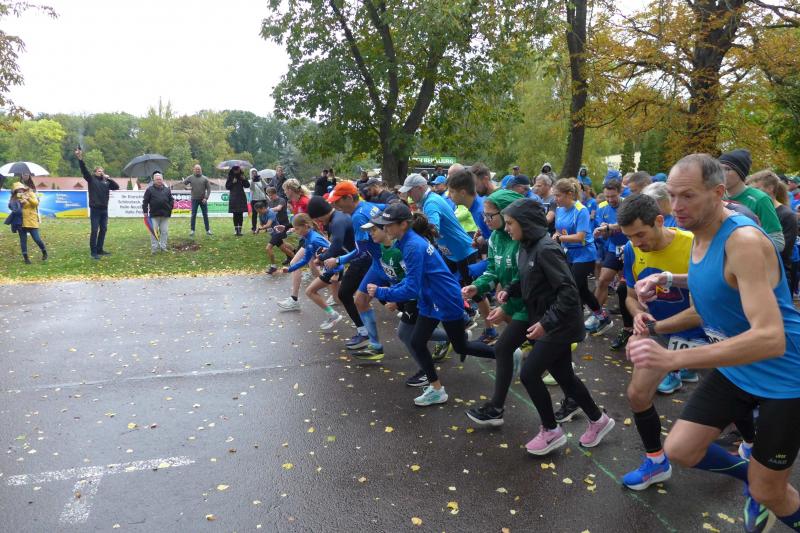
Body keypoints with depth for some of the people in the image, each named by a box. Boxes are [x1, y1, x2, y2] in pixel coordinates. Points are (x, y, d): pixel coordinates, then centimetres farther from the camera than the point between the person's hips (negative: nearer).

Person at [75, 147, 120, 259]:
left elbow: (117, 187, 3)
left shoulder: (106, 182, 12)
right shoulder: (91, 179, 1)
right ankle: (93, 252, 0)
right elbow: (84, 170, -13)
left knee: (103, 230, 10)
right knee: (94, 231, -4)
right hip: (95, 209, -5)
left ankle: (100, 250, 21)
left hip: (104, 209, 5)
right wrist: (80, 159, -27)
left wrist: (108, 178, -4)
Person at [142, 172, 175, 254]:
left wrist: (170, 208, 4)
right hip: (154, 215, -3)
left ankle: (163, 247, 15)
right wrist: (145, 211, -4)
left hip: (165, 215, 3)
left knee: (165, 231, 5)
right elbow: (145, 201, 1)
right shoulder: (150, 190, 2)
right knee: (154, 231, -1)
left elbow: (171, 200, 16)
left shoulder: (167, 189, 11)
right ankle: (154, 248, 6)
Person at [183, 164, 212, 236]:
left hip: (203, 200, 0)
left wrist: (206, 198, -9)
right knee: (193, 215, 2)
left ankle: (208, 230, 11)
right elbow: (183, 183, 14)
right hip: (194, 199, 0)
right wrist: (186, 187, -6)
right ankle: (192, 230, 8)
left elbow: (208, 189, 0)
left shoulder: (205, 179, 1)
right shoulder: (190, 178, 3)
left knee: (205, 215, 5)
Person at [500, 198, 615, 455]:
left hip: (558, 325, -9)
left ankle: (551, 430, 14)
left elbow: (569, 292, -25)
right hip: (546, 322, 9)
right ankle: (598, 420, 36)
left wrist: (546, 322, -27)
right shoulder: (526, 248, 3)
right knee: (564, 376, 17)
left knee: (529, 374, -5)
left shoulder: (546, 249, -23)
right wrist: (509, 291, 2)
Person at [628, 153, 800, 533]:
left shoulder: (744, 241, -29)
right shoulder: (699, 239, -1)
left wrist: (672, 358, -46)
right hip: (734, 369, 7)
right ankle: (748, 472, 33)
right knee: (678, 450, 5)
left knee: (768, 494, 6)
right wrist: (655, 327, 0)